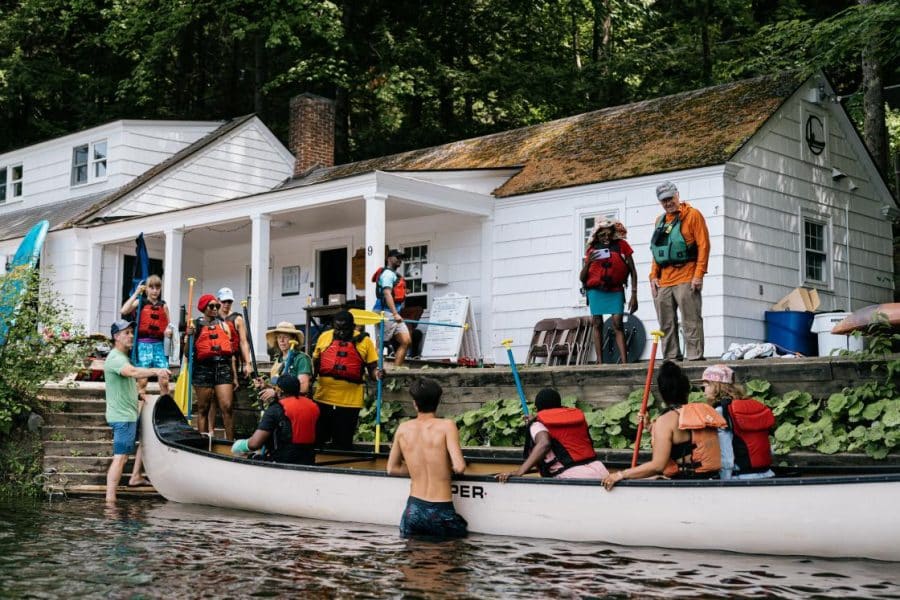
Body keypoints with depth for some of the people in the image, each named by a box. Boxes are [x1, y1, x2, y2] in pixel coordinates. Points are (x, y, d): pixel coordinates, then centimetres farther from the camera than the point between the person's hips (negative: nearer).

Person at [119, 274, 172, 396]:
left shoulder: (163, 306, 12)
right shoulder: (140, 302, 4)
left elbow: (168, 325, 20)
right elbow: (123, 311, -14)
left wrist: (169, 330, -4)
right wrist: (136, 293, -9)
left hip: (159, 345, 3)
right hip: (143, 344, -3)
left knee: (164, 382, -3)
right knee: (142, 381, -4)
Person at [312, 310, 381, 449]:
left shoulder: (364, 341, -3)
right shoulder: (324, 337, 4)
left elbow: (372, 368, -2)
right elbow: (314, 364, 14)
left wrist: (377, 373, -23)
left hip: (350, 402, -2)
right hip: (322, 399, 2)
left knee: (343, 444, 8)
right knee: (316, 440, 11)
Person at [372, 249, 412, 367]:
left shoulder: (395, 274, 22)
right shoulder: (388, 273, -8)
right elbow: (387, 294, -21)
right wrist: (395, 314, -31)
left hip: (395, 315, 9)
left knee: (406, 341, -1)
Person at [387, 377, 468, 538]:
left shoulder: (403, 428, 3)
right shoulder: (447, 426, -9)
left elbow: (392, 468, 13)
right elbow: (459, 468, -16)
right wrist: (446, 469, 5)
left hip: (413, 510, 4)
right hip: (440, 512, -4)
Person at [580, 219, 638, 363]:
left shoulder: (621, 245, 1)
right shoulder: (592, 249, 5)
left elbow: (632, 271, 2)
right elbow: (582, 278, 6)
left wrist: (634, 295, -3)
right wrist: (588, 262, -13)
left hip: (615, 290, -2)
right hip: (595, 290, 2)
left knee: (617, 323, -12)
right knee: (597, 324, 1)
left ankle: (624, 360, -14)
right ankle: (599, 361, 3)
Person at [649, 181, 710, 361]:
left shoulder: (693, 215, 0)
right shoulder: (660, 220, 20)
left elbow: (703, 246, -7)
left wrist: (699, 274, -14)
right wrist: (653, 276, 12)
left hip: (686, 279, -7)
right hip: (663, 281, 7)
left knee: (691, 322, -7)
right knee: (666, 324, 8)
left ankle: (695, 357, -6)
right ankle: (671, 358, 14)